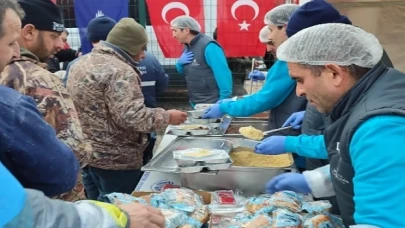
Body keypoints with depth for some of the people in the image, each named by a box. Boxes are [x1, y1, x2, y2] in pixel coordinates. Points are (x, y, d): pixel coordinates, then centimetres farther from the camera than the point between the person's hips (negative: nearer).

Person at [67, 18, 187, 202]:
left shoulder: (81, 62, 10)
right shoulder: (119, 71, -20)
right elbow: (132, 117, -28)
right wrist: (167, 116, -14)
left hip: (85, 152, 9)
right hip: (115, 159, -9)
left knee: (103, 202, 23)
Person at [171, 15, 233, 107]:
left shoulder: (208, 46, -17)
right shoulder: (188, 47, 10)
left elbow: (223, 74, -21)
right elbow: (184, 71, 21)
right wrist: (180, 63, -1)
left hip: (212, 104, -8)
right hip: (196, 104, 9)